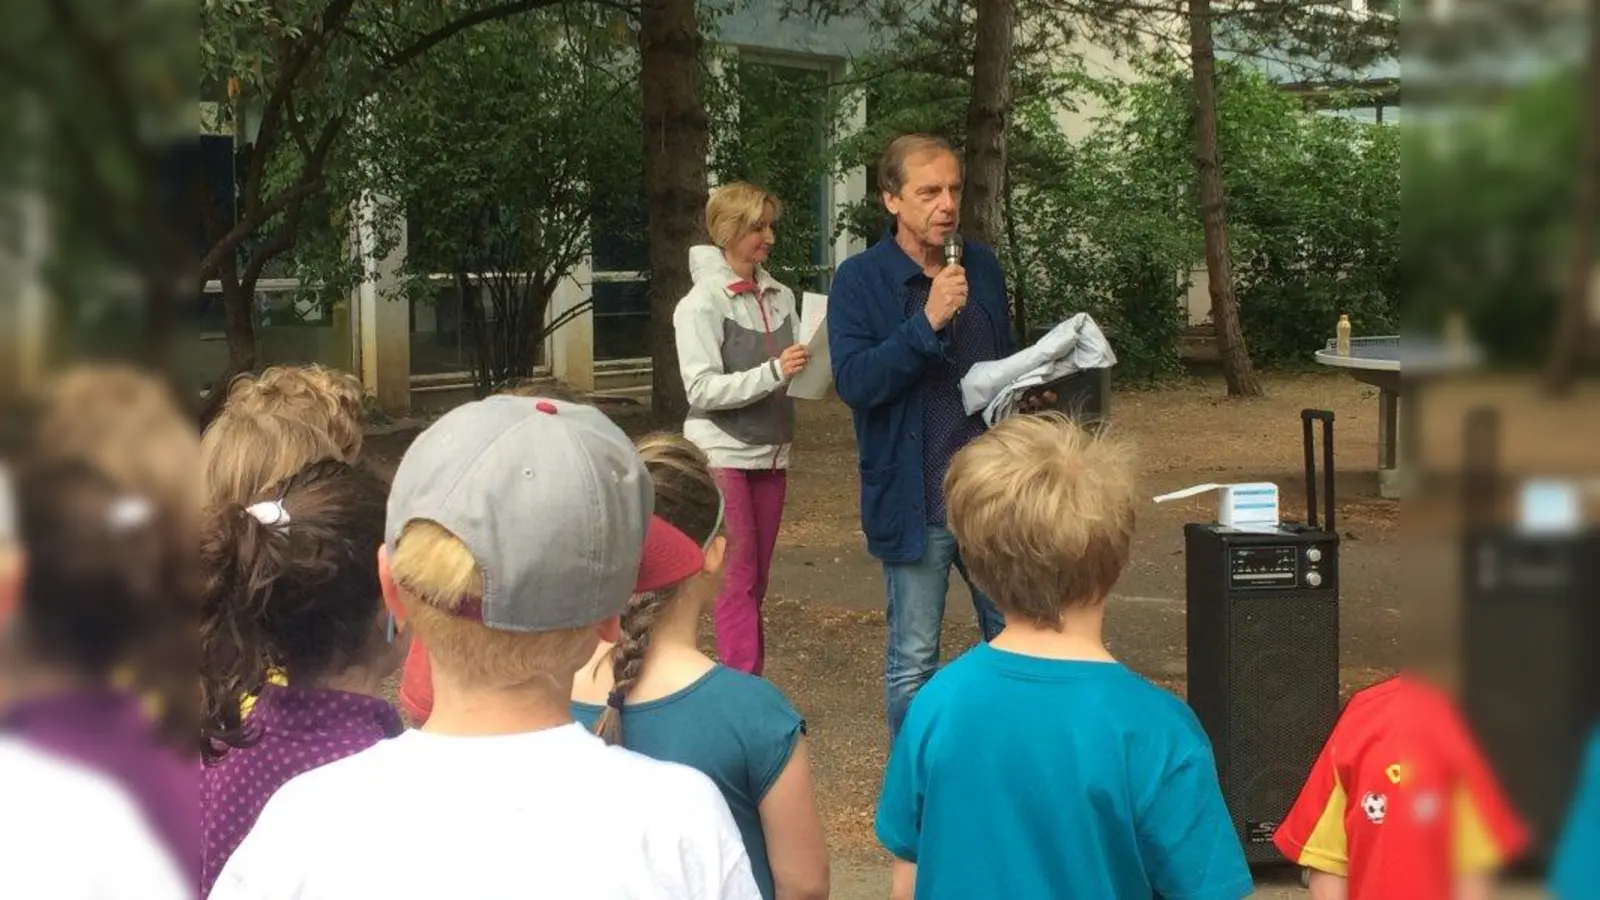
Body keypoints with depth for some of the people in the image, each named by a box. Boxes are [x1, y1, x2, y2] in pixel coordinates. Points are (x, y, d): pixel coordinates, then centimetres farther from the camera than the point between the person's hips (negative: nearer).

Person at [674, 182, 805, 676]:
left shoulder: (781, 297, 5)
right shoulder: (702, 304, -9)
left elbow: (794, 370, 12)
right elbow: (702, 389, -15)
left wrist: (811, 365, -10)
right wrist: (773, 372, -24)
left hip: (771, 455, 6)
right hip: (723, 454, -6)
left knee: (755, 581, 9)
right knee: (738, 582, -6)